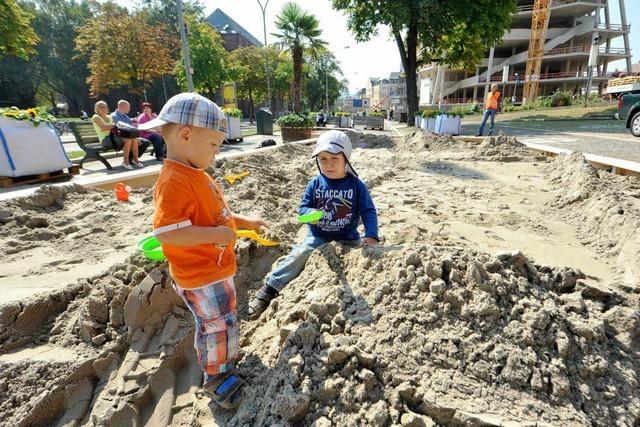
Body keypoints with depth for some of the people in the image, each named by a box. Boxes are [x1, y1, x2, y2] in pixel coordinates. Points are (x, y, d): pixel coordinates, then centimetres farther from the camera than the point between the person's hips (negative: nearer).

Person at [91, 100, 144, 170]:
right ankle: (125, 162, -23)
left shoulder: (109, 117, 23)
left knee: (134, 140, -20)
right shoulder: (96, 117, 2)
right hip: (105, 139, -6)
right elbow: (103, 127, -15)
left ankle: (136, 160, -12)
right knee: (128, 140, -31)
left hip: (113, 137, 6)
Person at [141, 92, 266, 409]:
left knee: (213, 324, 27)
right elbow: (167, 233, -33)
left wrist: (244, 222, 12)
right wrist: (216, 234, -31)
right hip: (201, 277, -10)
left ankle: (220, 359, 49)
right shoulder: (174, 181, -26)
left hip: (217, 268, 10)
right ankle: (216, 377, 31)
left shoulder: (196, 174, 6)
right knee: (221, 326, 6)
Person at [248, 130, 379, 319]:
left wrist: (371, 235, -21)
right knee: (297, 256, -20)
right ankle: (269, 290, -12)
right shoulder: (314, 184, -2)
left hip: (348, 239, 1)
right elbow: (302, 208, 0)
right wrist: (311, 213, -25)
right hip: (318, 237, 0)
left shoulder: (356, 185, -5)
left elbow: (368, 211, -5)